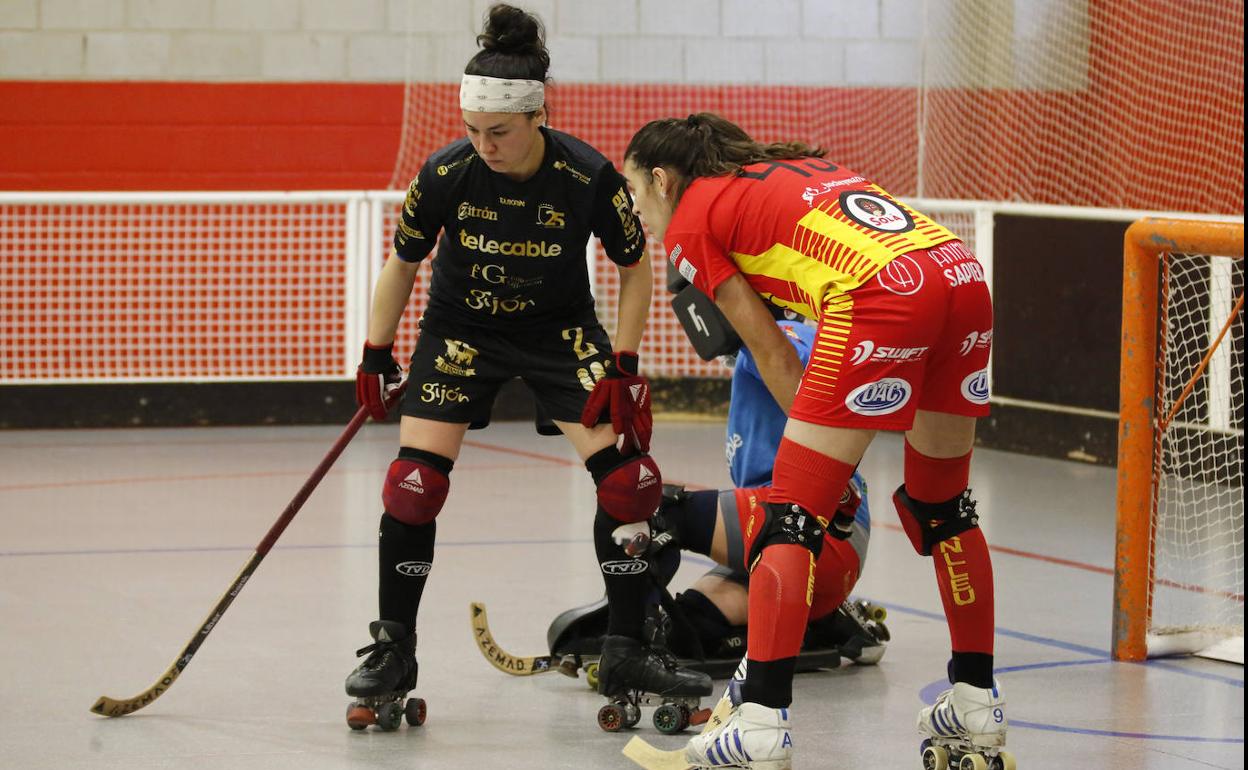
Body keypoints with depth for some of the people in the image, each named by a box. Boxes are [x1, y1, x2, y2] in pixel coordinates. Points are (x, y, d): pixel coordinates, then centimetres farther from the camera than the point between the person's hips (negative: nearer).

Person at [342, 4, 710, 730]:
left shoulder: (589, 177, -25)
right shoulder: (446, 173, -21)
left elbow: (634, 266, -8)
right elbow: (402, 264, -3)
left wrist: (623, 366, -12)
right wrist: (376, 356, -1)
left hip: (560, 329, 0)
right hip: (460, 330, 0)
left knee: (628, 475, -11)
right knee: (415, 483, -12)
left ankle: (626, 653, 2)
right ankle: (394, 650, 5)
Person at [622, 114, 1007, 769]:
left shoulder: (690, 221, 14)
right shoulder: (798, 166, 34)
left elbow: (770, 351, 12)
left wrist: (825, 451, 19)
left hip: (882, 292, -7)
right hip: (965, 278, 7)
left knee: (791, 513, -1)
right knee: (942, 507, 22)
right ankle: (978, 711, 28)